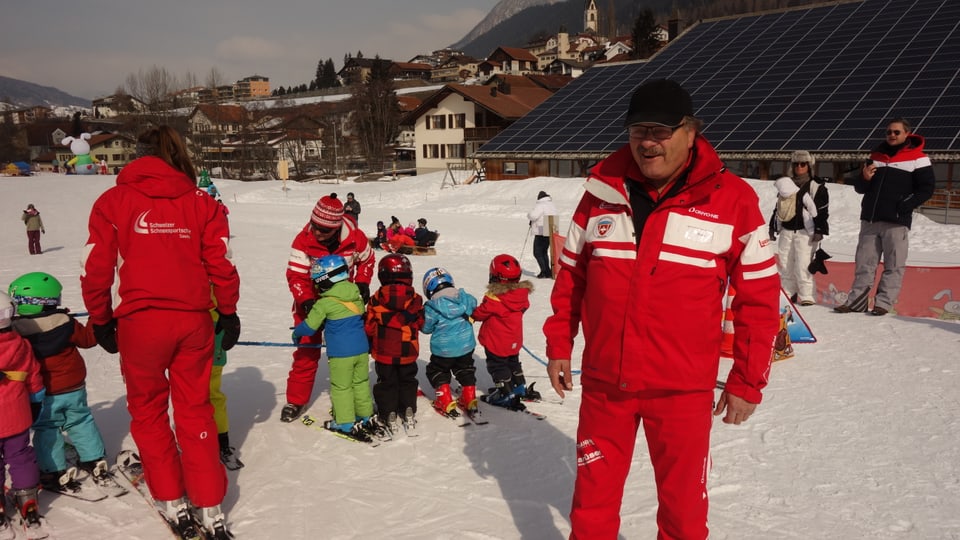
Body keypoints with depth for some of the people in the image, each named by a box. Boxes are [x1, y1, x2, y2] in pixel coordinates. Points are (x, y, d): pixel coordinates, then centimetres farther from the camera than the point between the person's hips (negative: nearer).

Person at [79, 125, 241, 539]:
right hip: (193, 320, 2)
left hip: (141, 322, -2)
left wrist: (101, 320, 12)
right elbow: (221, 263, 2)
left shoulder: (114, 201, 1)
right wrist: (228, 313, 12)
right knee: (196, 411, 13)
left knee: (147, 411, 17)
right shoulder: (200, 201, 4)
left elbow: (96, 269, 0)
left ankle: (173, 501, 22)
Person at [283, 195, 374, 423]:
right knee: (307, 351, 0)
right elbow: (295, 275, -22)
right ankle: (295, 401, 13)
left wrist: (362, 283, -12)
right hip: (311, 300, -1)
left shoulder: (355, 238, -20)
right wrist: (306, 301, -36)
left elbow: (366, 260, 1)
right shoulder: (303, 240, -24)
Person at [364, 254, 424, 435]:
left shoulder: (376, 300, -12)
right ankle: (409, 412, 19)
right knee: (407, 381, 19)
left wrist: (369, 345, 12)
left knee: (386, 382, 14)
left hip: (383, 352, -1)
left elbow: (369, 327, -5)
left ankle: (389, 415, 15)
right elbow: (420, 323, -1)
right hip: (408, 352, 1)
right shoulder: (415, 299, -10)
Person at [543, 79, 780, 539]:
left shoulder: (732, 200, -8)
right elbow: (571, 275, 10)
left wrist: (747, 381, -2)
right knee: (593, 496, 17)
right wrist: (558, 345, 10)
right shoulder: (602, 191, 0)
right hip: (603, 382, 2)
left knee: (683, 503, 13)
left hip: (683, 390, -2)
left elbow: (759, 296, -3)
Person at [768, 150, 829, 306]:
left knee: (802, 265, -11)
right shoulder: (787, 183, 15)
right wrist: (772, 227, 17)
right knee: (784, 264, 7)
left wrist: (819, 230, -12)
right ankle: (788, 294, 17)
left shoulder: (817, 186, -2)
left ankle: (807, 296, -3)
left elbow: (823, 210, -5)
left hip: (805, 232, -6)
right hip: (787, 231, 6)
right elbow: (778, 207, 19)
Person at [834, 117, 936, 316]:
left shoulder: (918, 159, 1)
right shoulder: (876, 155, 17)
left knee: (893, 265, -2)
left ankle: (884, 302, 1)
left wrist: (905, 205, -14)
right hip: (870, 219, 5)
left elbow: (927, 188, -3)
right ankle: (857, 300, 9)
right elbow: (860, 188, 18)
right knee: (864, 263, 6)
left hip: (897, 221, -5)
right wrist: (864, 178, -5)